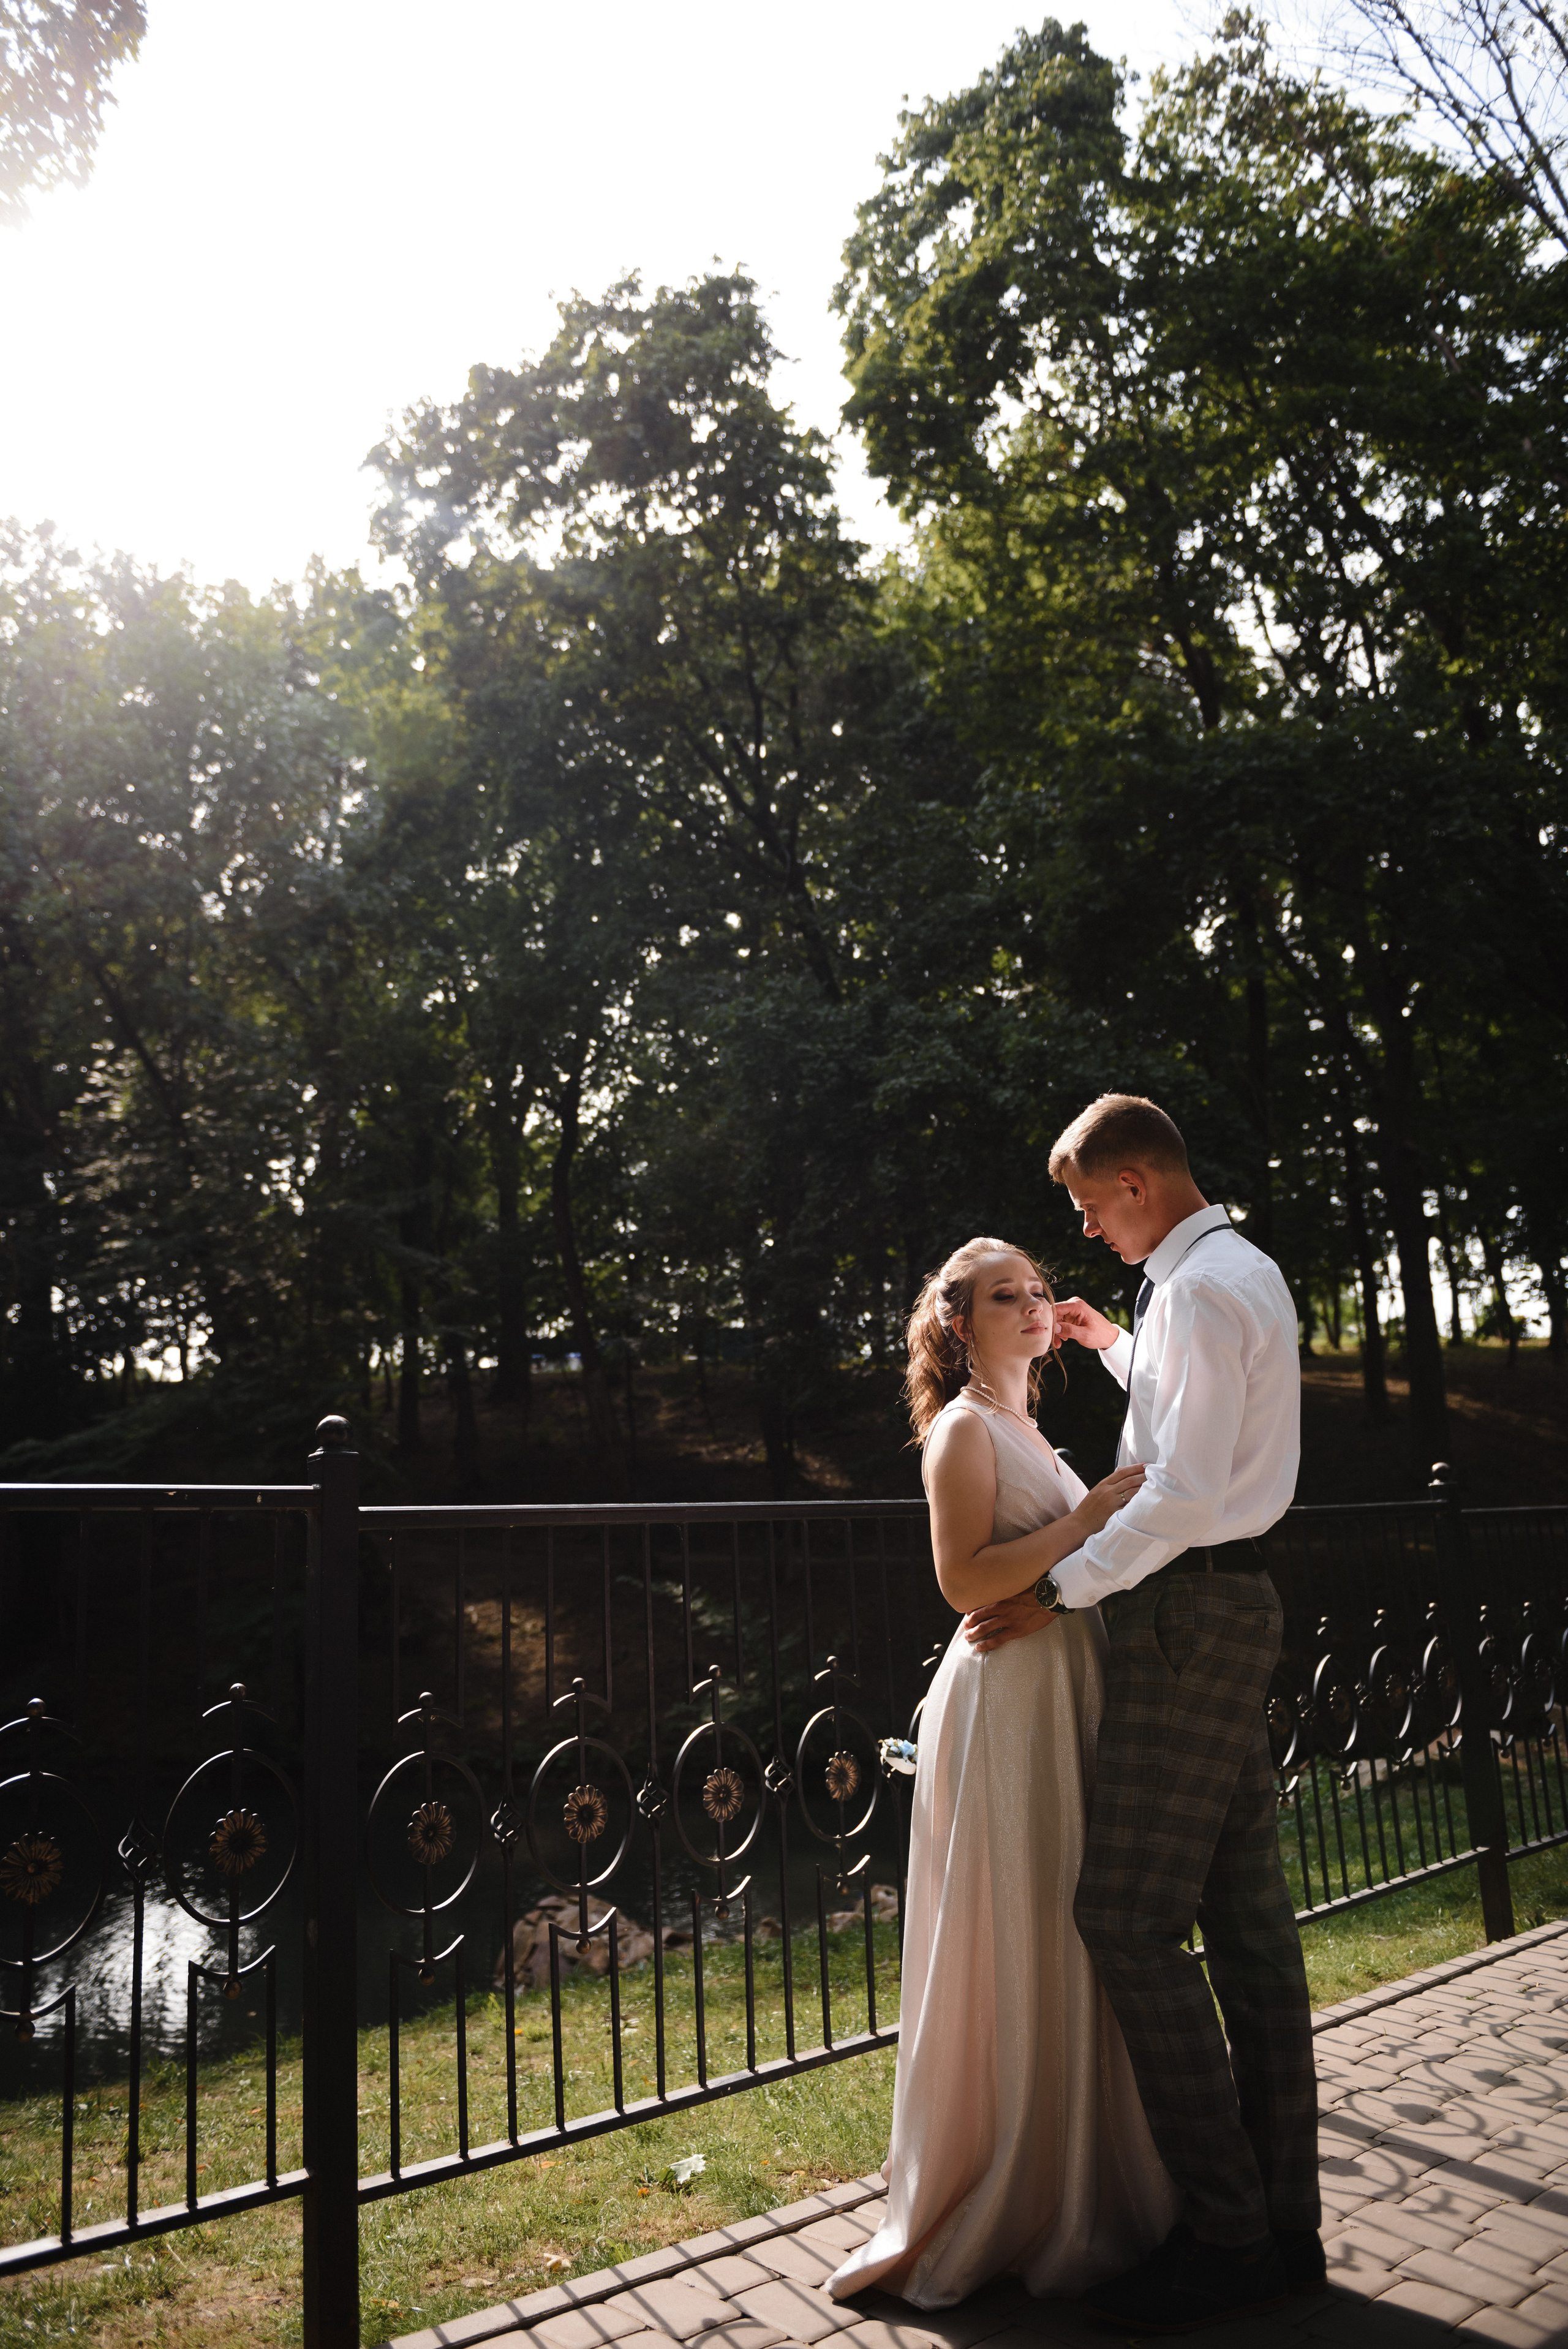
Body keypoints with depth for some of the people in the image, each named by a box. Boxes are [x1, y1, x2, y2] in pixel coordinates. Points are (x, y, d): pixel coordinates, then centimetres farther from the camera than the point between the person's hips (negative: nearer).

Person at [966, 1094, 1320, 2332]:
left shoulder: (1199, 1290, -16)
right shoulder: (1246, 1271, 17)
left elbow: (1184, 1489, -22)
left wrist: (1060, 1590, -17)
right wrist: (1117, 1345, 27)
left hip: (1188, 1609, -11)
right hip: (1232, 1599, 11)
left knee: (1128, 1914, -6)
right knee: (1246, 1913, 12)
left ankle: (1228, 2233, 3)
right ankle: (1286, 2224, 20)